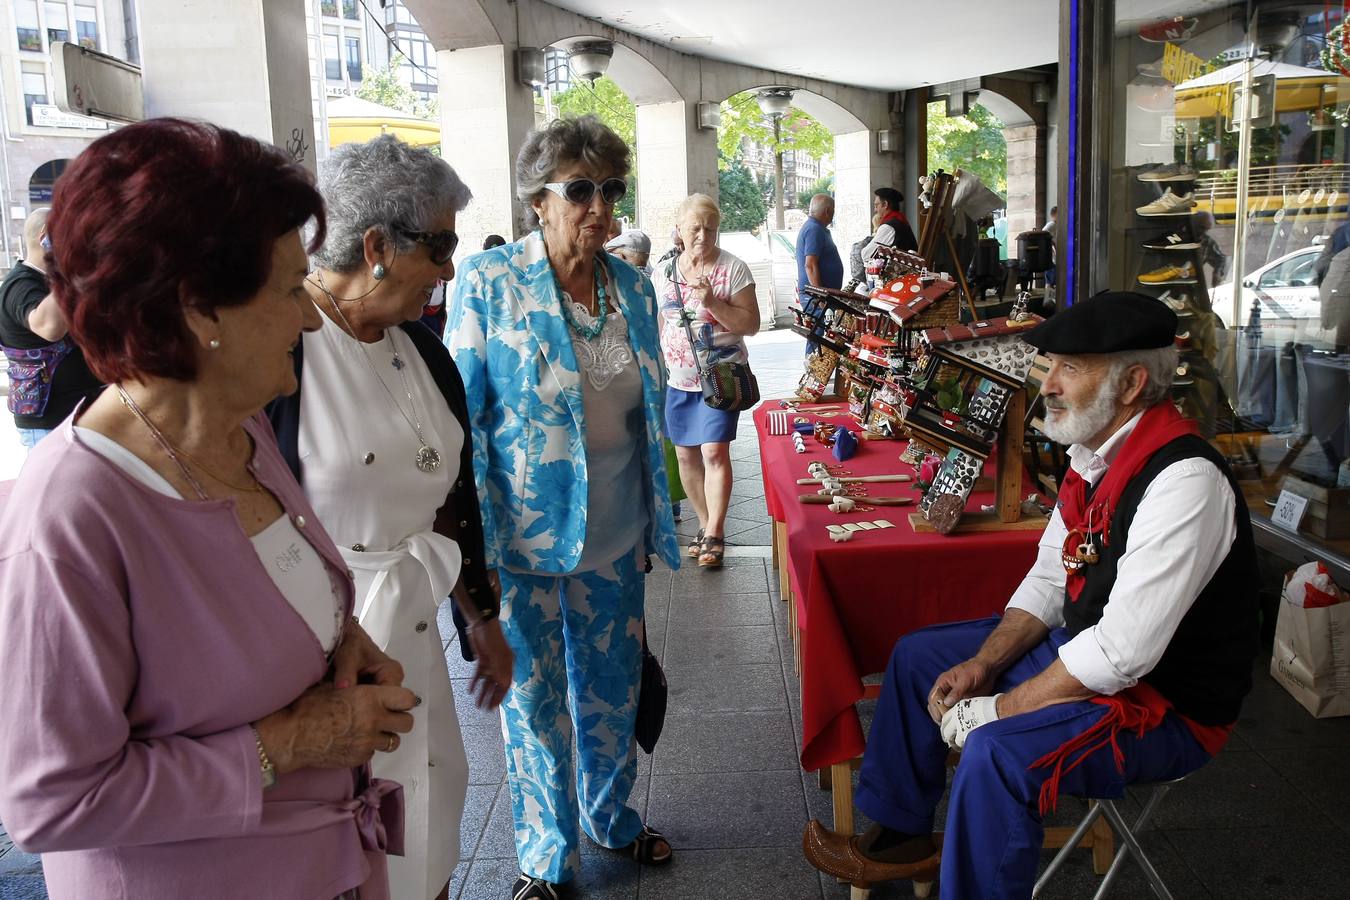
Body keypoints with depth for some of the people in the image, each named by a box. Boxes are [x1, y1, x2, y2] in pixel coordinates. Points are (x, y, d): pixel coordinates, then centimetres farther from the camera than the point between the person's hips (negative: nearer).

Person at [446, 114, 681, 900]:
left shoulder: (634, 288, 5)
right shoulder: (489, 281, -9)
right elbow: (462, 414, -9)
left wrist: (655, 523, 13)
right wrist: (475, 537, -14)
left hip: (614, 534, 4)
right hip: (524, 536, -4)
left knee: (613, 687, 18)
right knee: (535, 697, 10)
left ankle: (615, 819, 43)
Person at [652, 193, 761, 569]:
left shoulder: (733, 269, -6)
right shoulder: (663, 273, 7)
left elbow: (751, 325, -10)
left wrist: (713, 302, -22)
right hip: (678, 380, 5)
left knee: (714, 452, -13)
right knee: (686, 454, 9)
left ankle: (714, 534, -5)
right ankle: (706, 523, 24)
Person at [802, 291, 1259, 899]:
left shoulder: (1184, 482, -29)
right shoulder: (1096, 455, -1)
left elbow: (1121, 654, -31)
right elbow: (1049, 579, 8)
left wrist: (996, 709, -22)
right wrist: (983, 664, -5)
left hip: (1165, 705, -9)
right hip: (1084, 649, 10)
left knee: (996, 751, -32)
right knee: (917, 657, 12)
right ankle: (900, 837, 26)